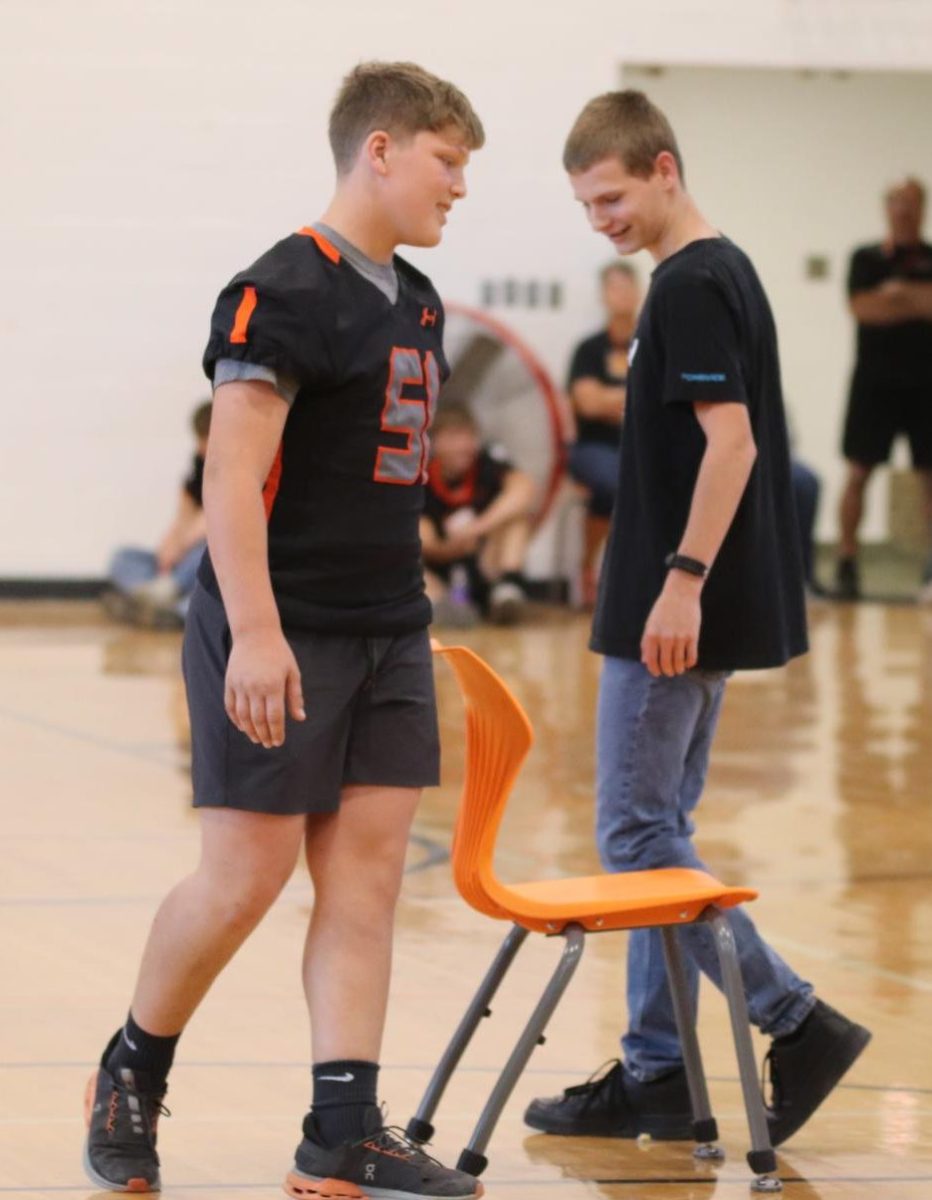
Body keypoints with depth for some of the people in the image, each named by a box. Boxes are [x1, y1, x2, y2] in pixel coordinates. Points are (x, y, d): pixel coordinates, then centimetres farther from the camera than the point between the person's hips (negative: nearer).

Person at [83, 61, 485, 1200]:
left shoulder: (416, 304, 14)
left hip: (387, 635, 8)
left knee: (366, 869, 1)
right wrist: (255, 634, -26)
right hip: (279, 638, -8)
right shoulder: (282, 293, -13)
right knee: (246, 877, -3)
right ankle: (130, 1074, 20)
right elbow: (233, 476, -20)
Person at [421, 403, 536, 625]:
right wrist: (448, 548, -40)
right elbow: (424, 546, -16)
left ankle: (510, 585, -34)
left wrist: (477, 528, -41)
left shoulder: (487, 463, -7)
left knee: (516, 507, -19)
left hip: (486, 571, 0)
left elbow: (524, 487, -29)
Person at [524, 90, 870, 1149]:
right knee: (655, 829, 11)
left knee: (637, 832, -6)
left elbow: (731, 439, -23)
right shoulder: (726, 273, 15)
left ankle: (798, 1023, -6)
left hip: (676, 614, -10)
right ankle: (656, 1074, 14)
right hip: (695, 613, 10)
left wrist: (684, 578, -24)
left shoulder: (690, 286, -15)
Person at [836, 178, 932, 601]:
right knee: (859, 471, -2)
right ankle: (846, 563, 2)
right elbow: (861, 307, -10)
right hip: (875, 381, -1)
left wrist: (896, 294, -13)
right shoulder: (867, 258, 6)